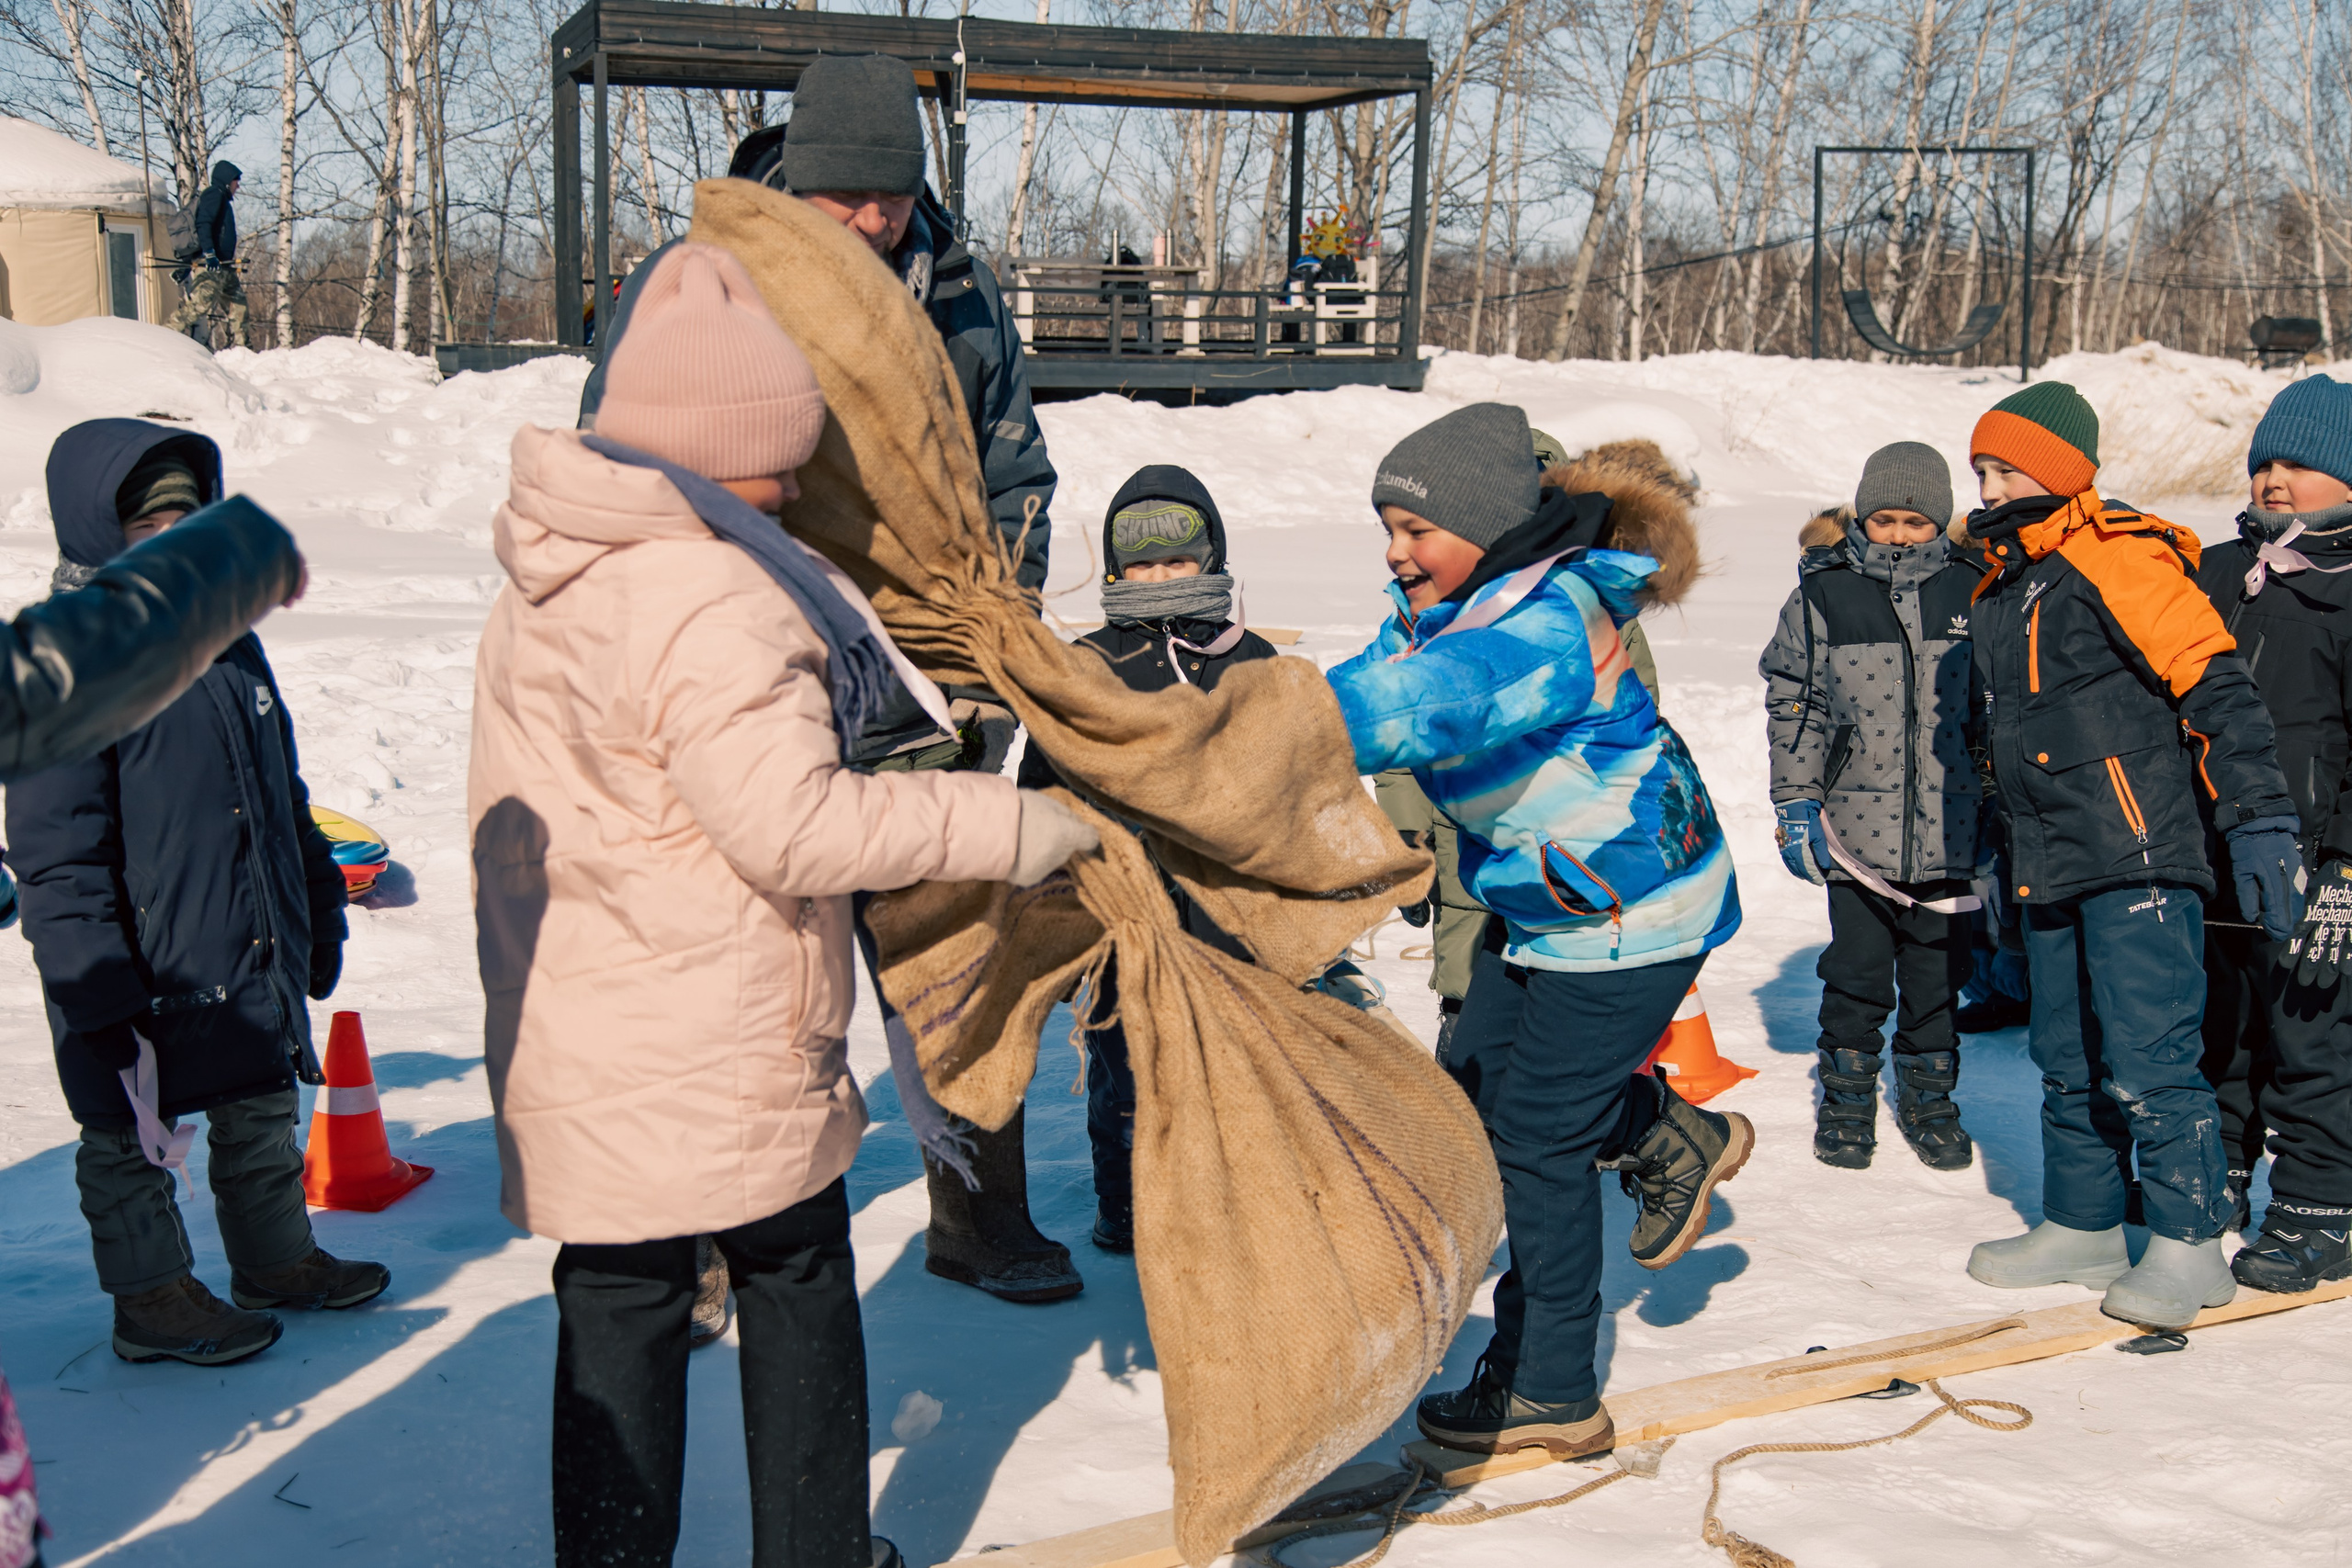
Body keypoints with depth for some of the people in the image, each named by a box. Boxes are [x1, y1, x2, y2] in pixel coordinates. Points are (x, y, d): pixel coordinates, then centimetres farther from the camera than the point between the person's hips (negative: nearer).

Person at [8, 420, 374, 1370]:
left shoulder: (224, 632, 9)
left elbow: (282, 788, 19)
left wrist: (318, 902, 22)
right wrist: (99, 991, -20)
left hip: (255, 953, 8)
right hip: (143, 972, -8)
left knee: (265, 1111, 20)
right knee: (133, 1135, 9)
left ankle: (278, 1260, 37)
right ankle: (152, 1298, 24)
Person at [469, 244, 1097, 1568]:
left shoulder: (548, 577, 9)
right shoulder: (711, 605, -21)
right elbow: (793, 826, -26)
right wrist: (1008, 826, -20)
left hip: (571, 1049, 7)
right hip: (725, 1067, -7)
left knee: (618, 1312, 13)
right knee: (798, 1287, 14)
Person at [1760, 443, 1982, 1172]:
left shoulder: (1969, 593, 4)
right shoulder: (1823, 595, 0)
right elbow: (1793, 705, 3)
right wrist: (1797, 807, -1)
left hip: (1947, 830, 2)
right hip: (1856, 831, -1)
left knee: (1937, 975, 11)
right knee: (1857, 974, 5)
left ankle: (1929, 1101, 27)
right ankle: (1847, 1101, 22)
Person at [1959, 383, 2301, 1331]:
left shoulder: (2117, 560, -10)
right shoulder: (2001, 592, 17)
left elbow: (2217, 691, -15)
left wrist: (2257, 822, -19)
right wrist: (2000, 854, 29)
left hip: (2137, 860, -9)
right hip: (2048, 868, 9)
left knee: (2145, 1059, -9)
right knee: (2070, 1064, 14)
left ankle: (2189, 1246, 2)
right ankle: (2082, 1227, 25)